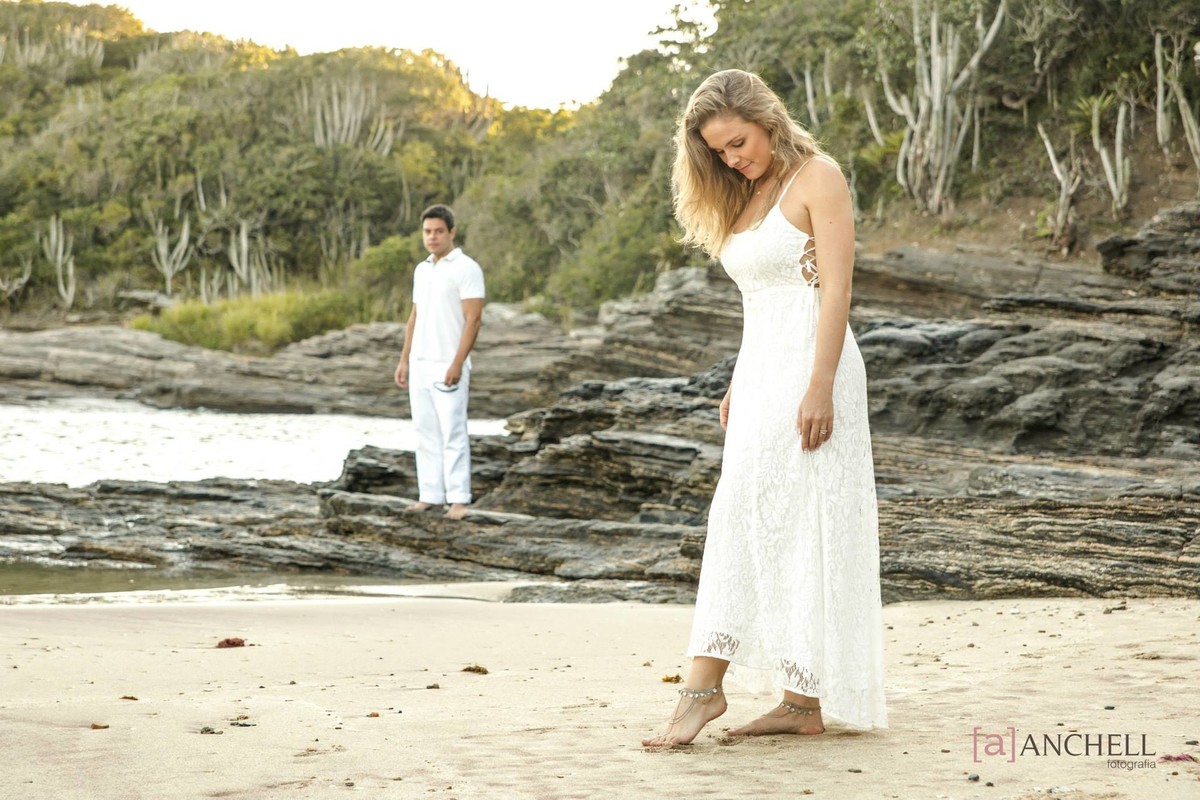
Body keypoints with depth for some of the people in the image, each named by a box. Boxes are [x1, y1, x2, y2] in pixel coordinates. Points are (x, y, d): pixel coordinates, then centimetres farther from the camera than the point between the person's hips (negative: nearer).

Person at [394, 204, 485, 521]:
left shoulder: (467, 268, -11)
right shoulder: (421, 270, 14)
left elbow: (473, 320, -16)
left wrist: (457, 364, -21)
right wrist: (404, 360, 13)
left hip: (448, 366, -8)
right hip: (420, 365, 8)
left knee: (453, 433, -6)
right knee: (426, 434, 8)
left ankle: (459, 500, -4)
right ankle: (430, 495, 13)